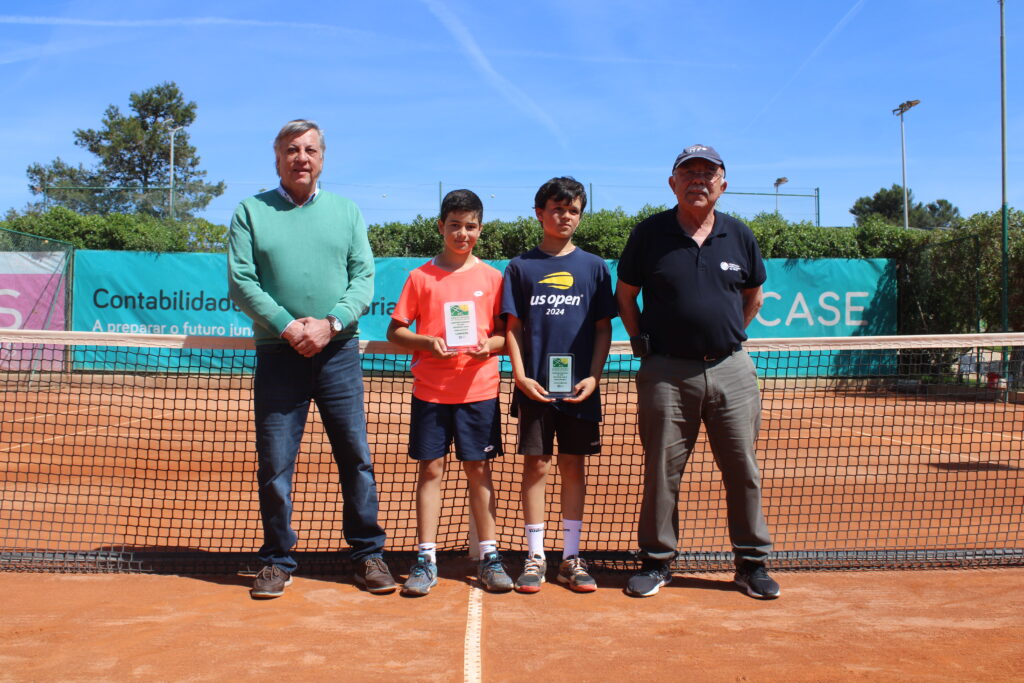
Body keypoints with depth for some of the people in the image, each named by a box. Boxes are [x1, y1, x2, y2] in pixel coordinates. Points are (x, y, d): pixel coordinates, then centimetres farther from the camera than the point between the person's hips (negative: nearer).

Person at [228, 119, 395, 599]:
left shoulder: (346, 212, 11)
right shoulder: (251, 212, 7)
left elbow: (364, 278, 3)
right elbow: (241, 282, -2)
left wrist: (330, 324, -13)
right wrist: (288, 327, -14)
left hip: (338, 353, 1)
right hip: (277, 356, -1)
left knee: (356, 458, 4)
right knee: (274, 464, 4)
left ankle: (368, 554, 16)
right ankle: (277, 560, 18)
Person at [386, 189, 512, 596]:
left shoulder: (491, 277, 6)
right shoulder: (421, 277, 4)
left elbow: (505, 333, 8)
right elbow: (395, 331, 5)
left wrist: (489, 345, -14)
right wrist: (427, 342, -13)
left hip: (479, 390, 0)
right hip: (430, 391, 0)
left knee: (479, 471, 5)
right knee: (430, 470, 3)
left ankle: (489, 557, 14)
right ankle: (425, 559, 11)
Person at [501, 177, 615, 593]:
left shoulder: (594, 267, 7)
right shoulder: (521, 267, 5)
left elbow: (603, 328, 6)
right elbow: (513, 327, 3)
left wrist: (594, 376, -5)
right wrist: (521, 376, -7)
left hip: (579, 388, 1)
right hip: (535, 387, -1)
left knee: (574, 469, 7)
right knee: (536, 466, 2)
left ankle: (571, 558, 17)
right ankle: (535, 556, 13)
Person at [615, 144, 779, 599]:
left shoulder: (739, 235, 7)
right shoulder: (649, 233, 1)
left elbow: (753, 296, 21)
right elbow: (625, 295, 9)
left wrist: (732, 335, 13)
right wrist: (641, 340, 1)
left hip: (731, 370, 2)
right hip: (667, 372, -2)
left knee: (743, 471, 6)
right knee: (661, 472, 5)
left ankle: (751, 562, 20)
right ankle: (657, 560, 19)